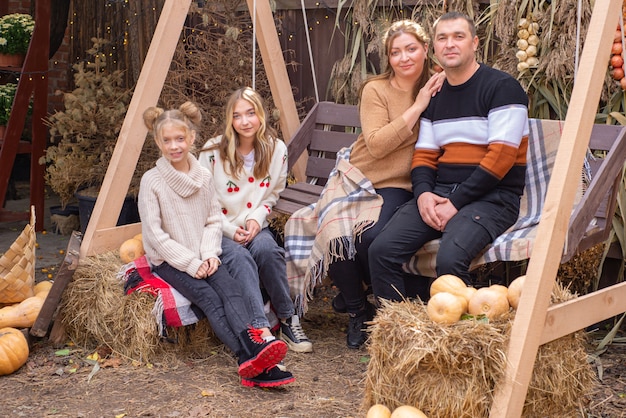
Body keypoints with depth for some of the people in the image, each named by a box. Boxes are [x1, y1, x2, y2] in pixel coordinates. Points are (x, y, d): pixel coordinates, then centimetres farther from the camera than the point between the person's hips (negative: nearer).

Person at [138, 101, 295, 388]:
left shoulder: (204, 177, 5)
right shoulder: (152, 181, -8)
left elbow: (214, 220, 8)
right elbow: (154, 234, -11)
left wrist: (209, 254, -11)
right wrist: (191, 264, -16)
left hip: (203, 258, 4)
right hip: (168, 261, -4)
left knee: (230, 287, -26)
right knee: (208, 297, -28)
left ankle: (254, 347, -43)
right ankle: (249, 357, -44)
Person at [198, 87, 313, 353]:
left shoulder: (277, 150, 1)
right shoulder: (212, 153, -7)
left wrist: (257, 217, -7)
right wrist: (230, 230, -12)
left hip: (255, 227, 2)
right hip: (219, 230, -2)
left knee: (267, 249, -33)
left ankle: (288, 321, -19)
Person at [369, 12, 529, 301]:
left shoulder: (502, 88, -5)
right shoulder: (434, 96, 16)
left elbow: (501, 156, -13)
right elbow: (424, 154, 14)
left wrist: (456, 202, -17)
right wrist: (423, 193, -7)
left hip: (491, 197, -6)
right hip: (439, 193, 6)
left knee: (449, 259, -33)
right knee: (381, 250, -16)